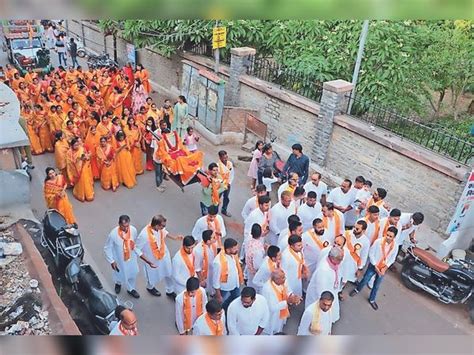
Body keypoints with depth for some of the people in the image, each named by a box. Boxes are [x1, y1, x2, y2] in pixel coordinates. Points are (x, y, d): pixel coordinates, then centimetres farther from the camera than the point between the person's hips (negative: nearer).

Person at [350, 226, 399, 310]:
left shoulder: (395, 247, -18)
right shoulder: (378, 241, -26)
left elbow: (392, 259, -3)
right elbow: (371, 253, -16)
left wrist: (385, 268, -15)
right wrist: (375, 266, -17)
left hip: (383, 268, 2)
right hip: (373, 266, -2)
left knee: (376, 286, 18)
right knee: (365, 280, 14)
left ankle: (371, 300, 41)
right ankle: (357, 290, 45)